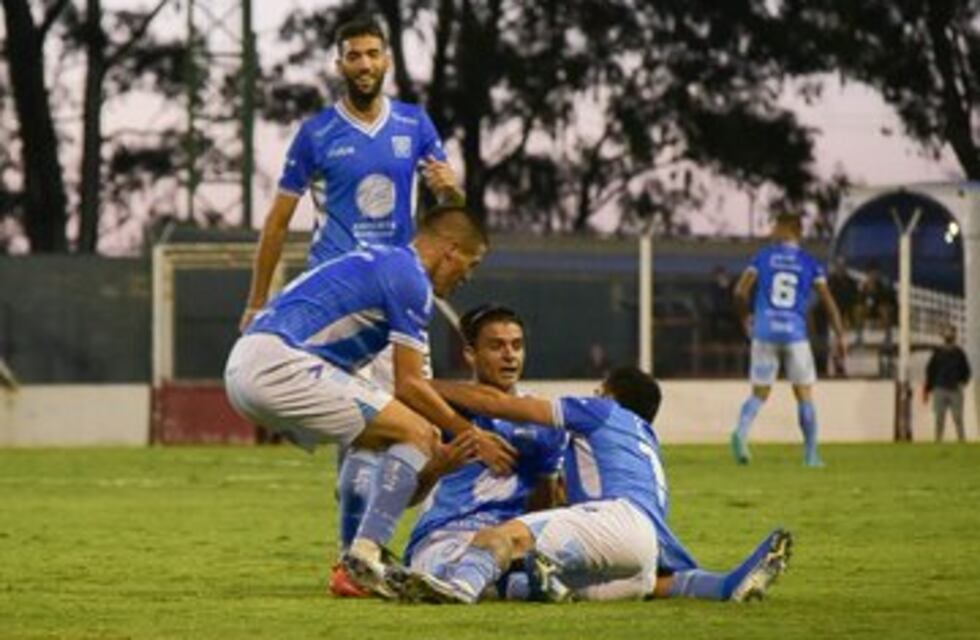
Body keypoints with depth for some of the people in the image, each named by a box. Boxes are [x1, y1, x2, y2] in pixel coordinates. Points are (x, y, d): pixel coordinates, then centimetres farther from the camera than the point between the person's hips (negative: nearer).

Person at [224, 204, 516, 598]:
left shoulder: (377, 262, 27)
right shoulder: (410, 278, -4)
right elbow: (409, 385, -4)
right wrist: (470, 437, 6)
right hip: (280, 363, -10)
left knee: (385, 441, 19)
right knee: (416, 434, -8)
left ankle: (363, 554, 15)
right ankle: (365, 555, -13)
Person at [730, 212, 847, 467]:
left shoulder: (763, 257, 5)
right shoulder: (810, 264, 5)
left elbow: (740, 291, 0)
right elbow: (828, 302, 1)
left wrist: (745, 318, 17)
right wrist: (840, 336, 6)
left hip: (764, 332, 1)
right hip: (795, 334, -1)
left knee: (759, 393, 9)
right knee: (804, 395, 10)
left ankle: (741, 431, -20)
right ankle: (810, 454, 9)